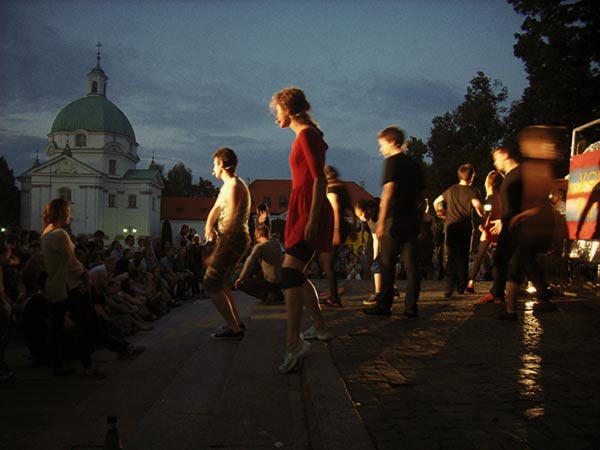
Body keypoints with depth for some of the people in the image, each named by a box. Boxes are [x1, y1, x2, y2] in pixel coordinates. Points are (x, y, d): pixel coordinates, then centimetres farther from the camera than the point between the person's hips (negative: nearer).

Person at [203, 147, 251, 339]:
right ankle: (237, 322, 25)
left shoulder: (234, 186, -16)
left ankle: (234, 329, -4)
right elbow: (215, 209, 10)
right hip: (235, 239, 10)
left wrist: (217, 251, -19)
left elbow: (231, 222, -20)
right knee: (221, 284, 20)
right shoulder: (227, 186, 17)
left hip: (233, 239, -10)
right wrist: (209, 227, -11)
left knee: (211, 286, -8)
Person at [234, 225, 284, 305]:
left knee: (240, 284, -4)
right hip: (282, 281, 7)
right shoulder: (276, 243, 9)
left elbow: (250, 260, -25)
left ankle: (269, 295, -9)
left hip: (271, 282, -7)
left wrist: (241, 278, -24)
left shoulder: (259, 246, -10)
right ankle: (277, 294, 16)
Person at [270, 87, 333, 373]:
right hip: (303, 211, 10)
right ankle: (319, 327, 28)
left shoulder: (307, 135, -10)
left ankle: (294, 343, -23)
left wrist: (312, 219, -24)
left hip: (310, 212, -10)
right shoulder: (306, 135, 20)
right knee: (297, 274, 15)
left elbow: (319, 179, -18)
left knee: (290, 272, -19)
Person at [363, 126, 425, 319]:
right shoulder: (414, 164, 16)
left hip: (395, 219, -7)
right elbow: (421, 196, 17)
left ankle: (384, 305, 8)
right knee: (412, 265, 4)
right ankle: (411, 308, 5)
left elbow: (389, 191, -14)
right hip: (412, 220, 7)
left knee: (387, 264, 2)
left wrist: (381, 221, -15)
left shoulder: (393, 161, -5)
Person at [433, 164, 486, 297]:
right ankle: (461, 287, 15)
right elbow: (477, 205, -21)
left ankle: (449, 287, -9)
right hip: (465, 226, -3)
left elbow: (436, 202, 20)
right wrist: (482, 215, -1)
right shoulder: (472, 191, -1)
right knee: (463, 258, 9)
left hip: (450, 226, 3)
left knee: (451, 258, 3)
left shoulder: (451, 190, 13)